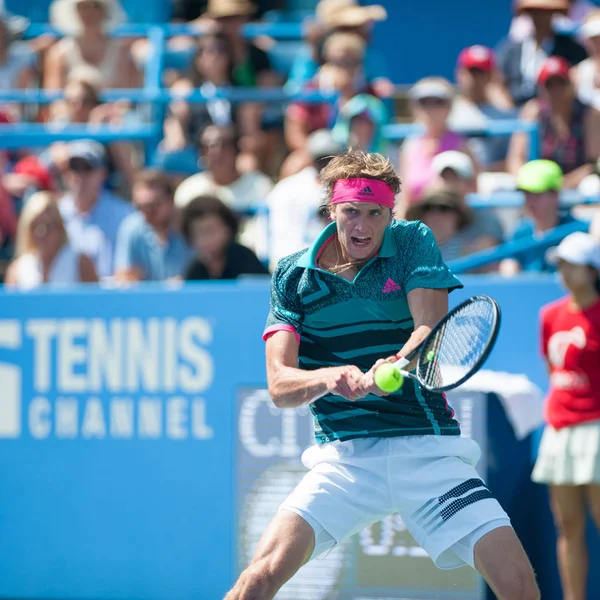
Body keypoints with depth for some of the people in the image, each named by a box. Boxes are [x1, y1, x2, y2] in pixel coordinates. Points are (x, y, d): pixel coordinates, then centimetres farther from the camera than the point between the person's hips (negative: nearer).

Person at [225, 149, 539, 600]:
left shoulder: (413, 243, 3)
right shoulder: (293, 275, 3)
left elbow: (430, 330, -12)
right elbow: (279, 385, -5)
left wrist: (392, 369, -34)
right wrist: (327, 378, -28)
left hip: (428, 449, 0)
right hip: (344, 457, 0)